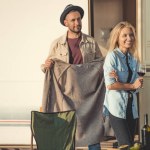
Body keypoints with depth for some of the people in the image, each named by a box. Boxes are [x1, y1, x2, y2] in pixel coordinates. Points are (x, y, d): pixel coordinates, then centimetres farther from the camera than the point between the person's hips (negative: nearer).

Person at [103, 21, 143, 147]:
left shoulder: (133, 58, 11)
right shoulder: (112, 56, -7)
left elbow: (137, 84, 4)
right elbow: (110, 85, -15)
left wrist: (119, 80, -14)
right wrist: (132, 86, -5)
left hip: (131, 107, 6)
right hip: (116, 107, -6)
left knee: (131, 144, 8)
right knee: (126, 146, -11)